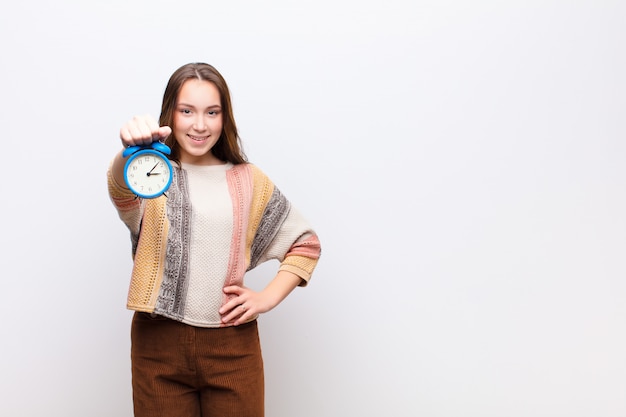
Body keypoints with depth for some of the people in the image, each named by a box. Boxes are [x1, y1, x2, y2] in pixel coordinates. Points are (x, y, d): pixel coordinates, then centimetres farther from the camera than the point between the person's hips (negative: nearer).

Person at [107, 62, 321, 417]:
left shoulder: (248, 180, 6)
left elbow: (306, 243, 13)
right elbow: (121, 191, -24)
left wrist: (268, 297, -1)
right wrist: (131, 151, -46)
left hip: (232, 342, 1)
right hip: (159, 341, -1)